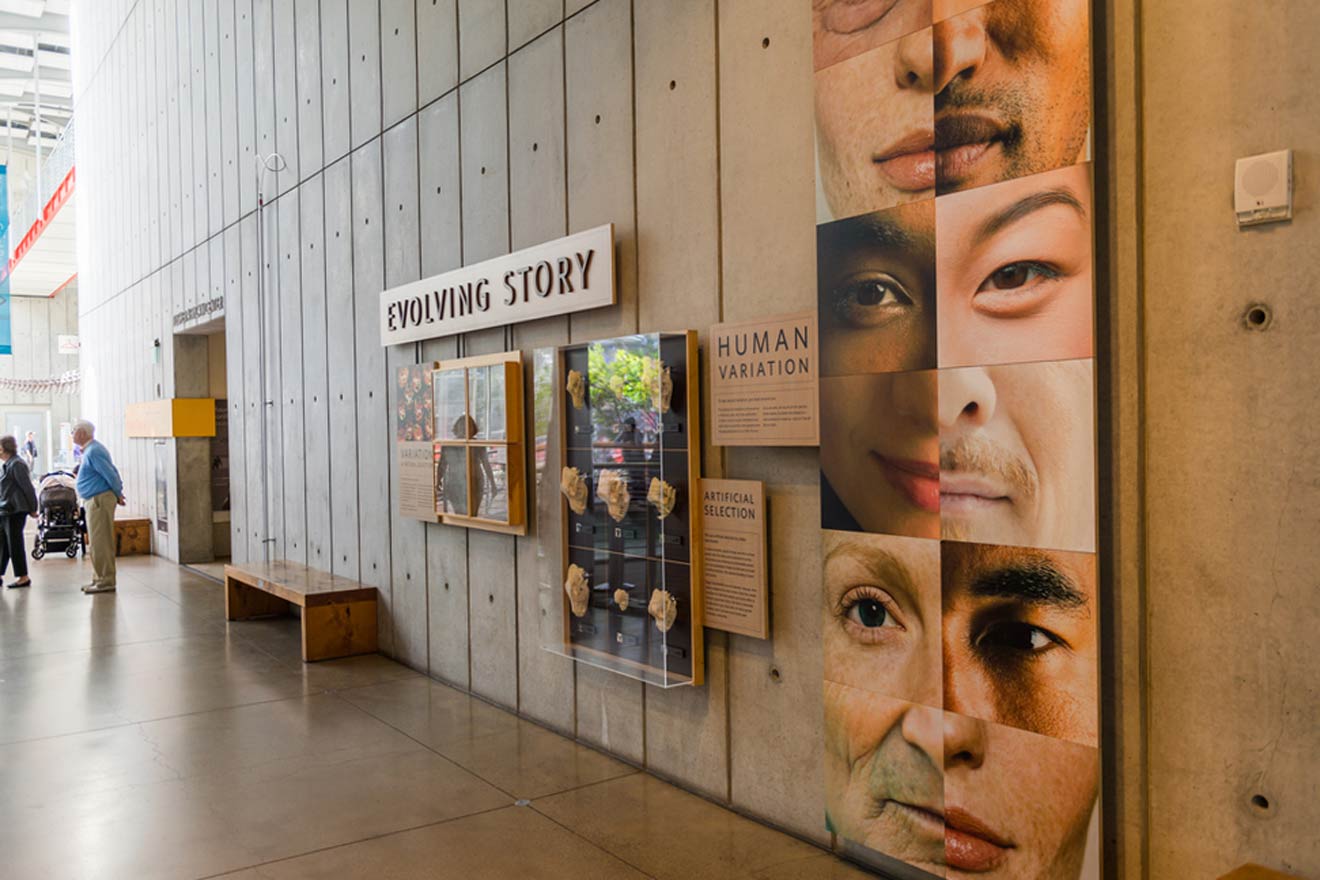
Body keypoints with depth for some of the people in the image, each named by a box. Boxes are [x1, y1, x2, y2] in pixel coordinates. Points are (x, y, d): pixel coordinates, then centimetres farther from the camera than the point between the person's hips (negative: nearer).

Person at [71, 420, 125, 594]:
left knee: (100, 542, -7)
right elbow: (112, 472, 19)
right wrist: (118, 492, 14)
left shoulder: (94, 451, -16)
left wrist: (118, 494, -7)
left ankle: (105, 581, -4)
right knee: (97, 542, 15)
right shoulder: (90, 450, 16)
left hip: (99, 500, -11)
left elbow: (110, 475, -19)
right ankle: (100, 579, 22)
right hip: (94, 500, 11)